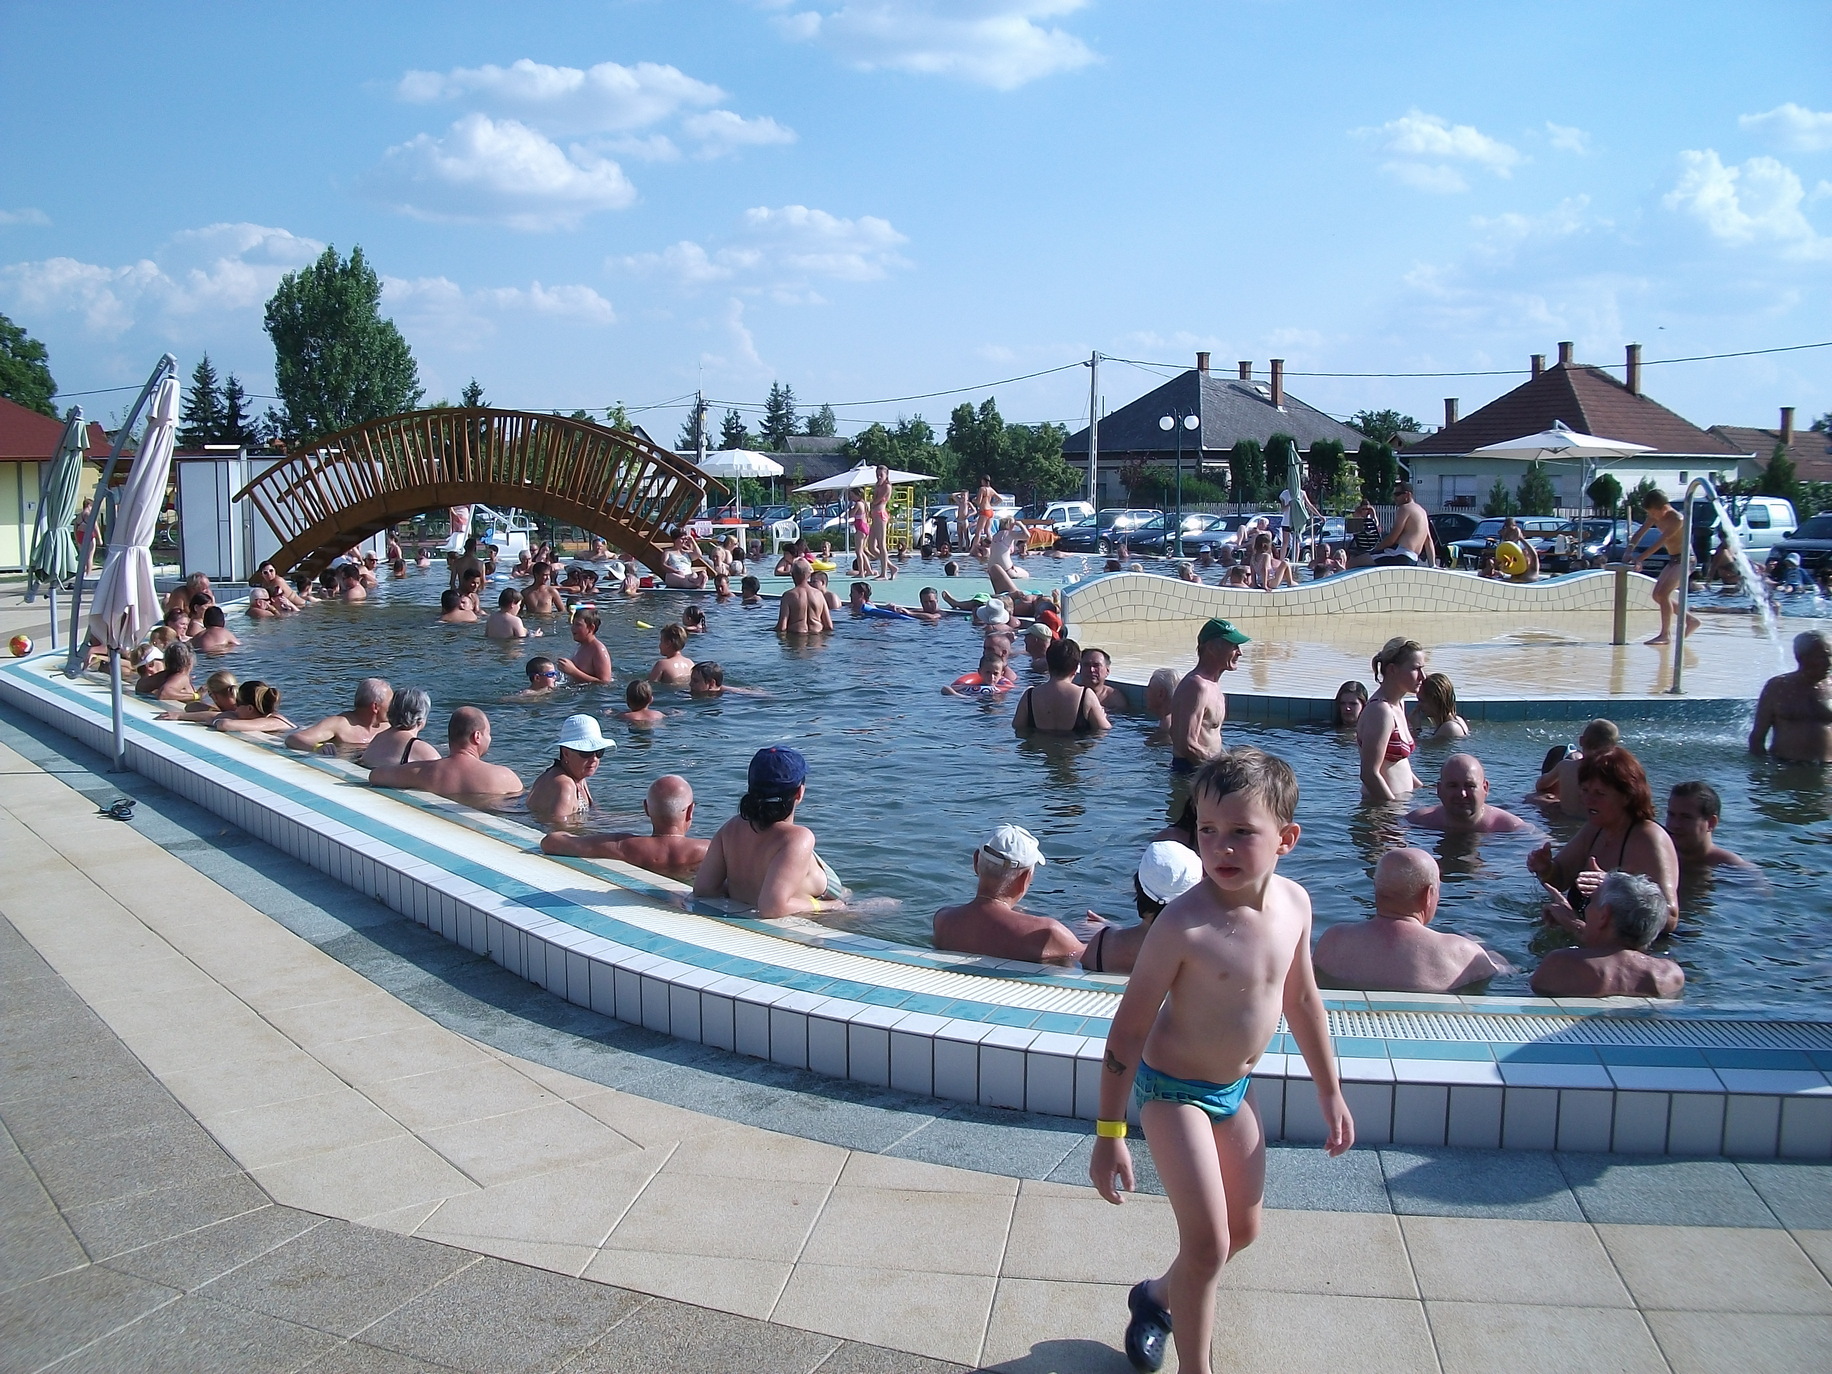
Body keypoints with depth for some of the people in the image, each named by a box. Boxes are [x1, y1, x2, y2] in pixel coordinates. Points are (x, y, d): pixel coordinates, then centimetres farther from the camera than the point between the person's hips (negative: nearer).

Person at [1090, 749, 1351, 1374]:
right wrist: (1108, 1135, -18)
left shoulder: (1294, 902, -11)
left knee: (1242, 1229, 18)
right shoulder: (1184, 924, -29)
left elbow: (1301, 998, 6)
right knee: (1208, 1242, -8)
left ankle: (1158, 1296, 45)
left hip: (1235, 1088, 7)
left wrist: (1330, 1092, 13)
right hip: (1173, 1090, -7)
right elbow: (1129, 1027, -21)